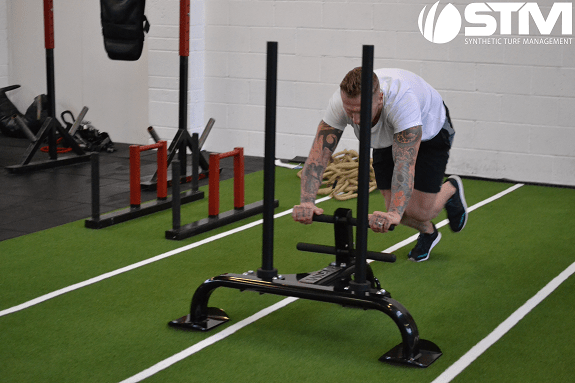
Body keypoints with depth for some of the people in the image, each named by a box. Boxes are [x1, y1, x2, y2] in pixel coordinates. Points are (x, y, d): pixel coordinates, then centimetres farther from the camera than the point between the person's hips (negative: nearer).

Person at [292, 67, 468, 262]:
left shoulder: (402, 100, -47)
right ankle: (428, 233, 33)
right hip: (387, 139, 4)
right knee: (398, 210, -2)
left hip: (429, 130, -4)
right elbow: (318, 153, -36)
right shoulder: (339, 102, -34)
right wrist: (306, 201, -51)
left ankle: (451, 189, 27)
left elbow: (405, 162, -52)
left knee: (420, 211, -8)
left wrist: (394, 213, -64)